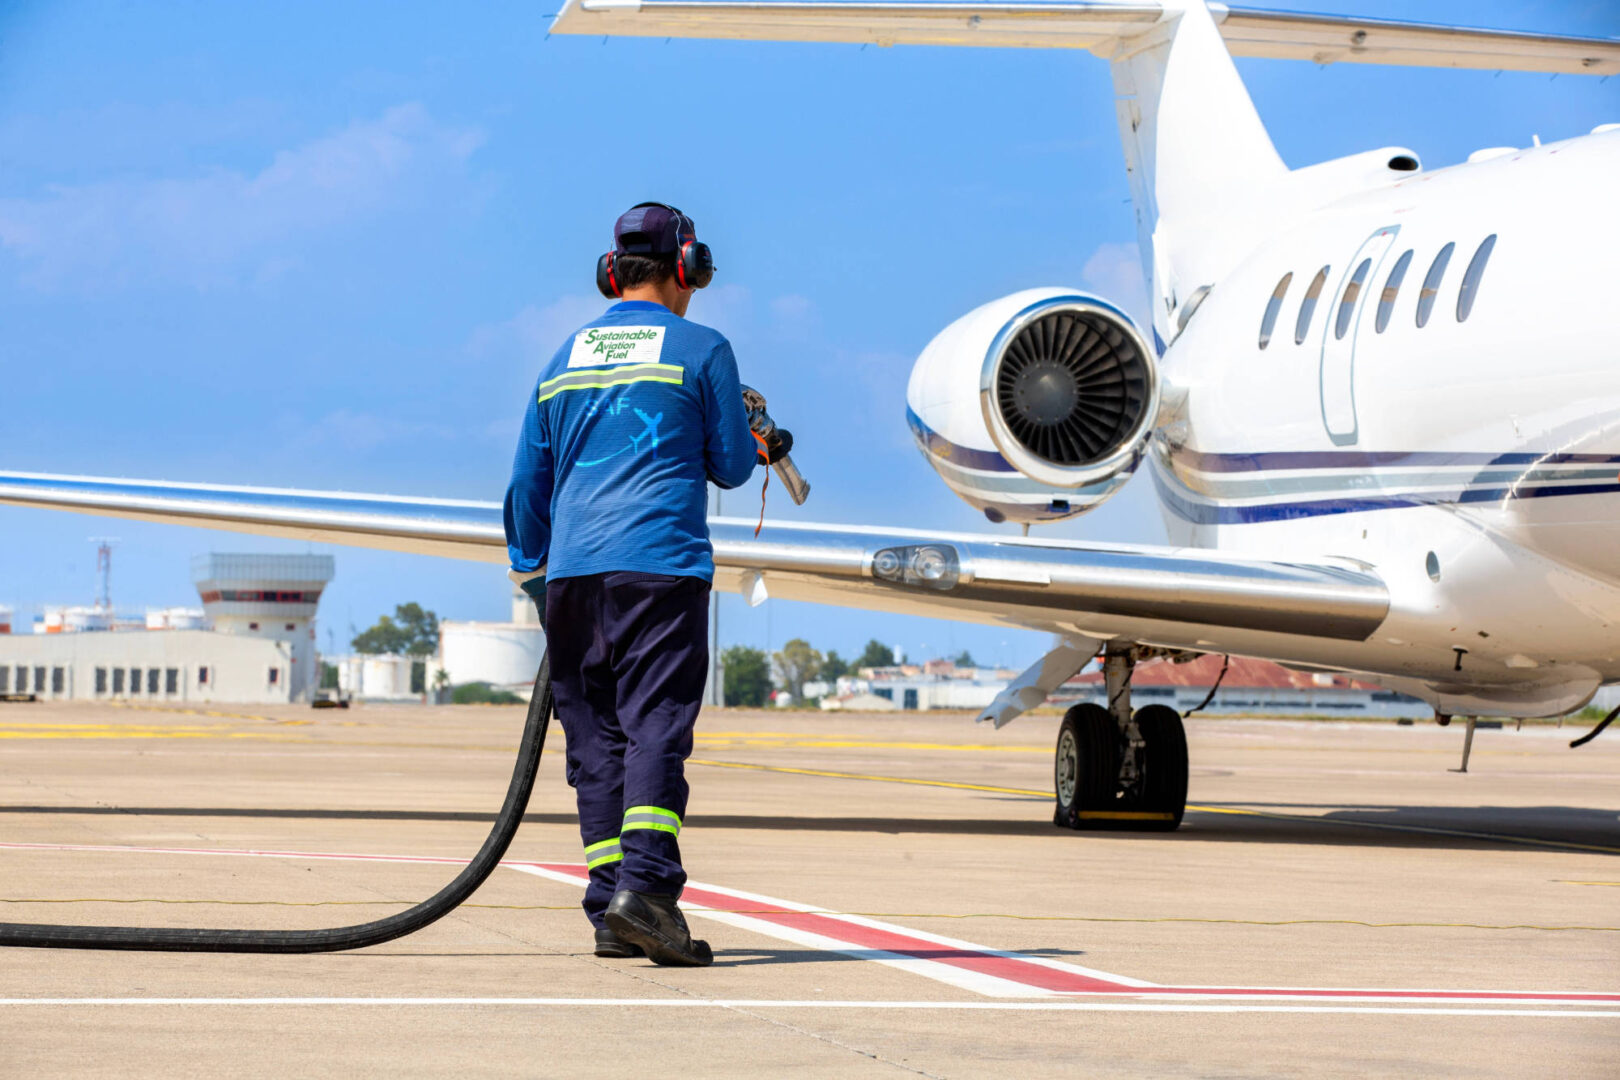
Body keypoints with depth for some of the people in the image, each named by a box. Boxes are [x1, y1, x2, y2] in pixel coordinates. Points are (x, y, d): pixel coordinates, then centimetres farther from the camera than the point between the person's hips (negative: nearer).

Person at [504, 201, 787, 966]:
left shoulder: (565, 357, 17)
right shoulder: (700, 350, 3)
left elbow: (527, 481, 19)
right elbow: (730, 466, 7)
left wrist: (530, 572, 30)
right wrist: (754, 449, 30)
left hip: (572, 570, 5)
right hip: (660, 561, -5)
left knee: (594, 737, 6)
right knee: (657, 729, -10)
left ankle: (610, 909, 3)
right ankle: (644, 886, -26)